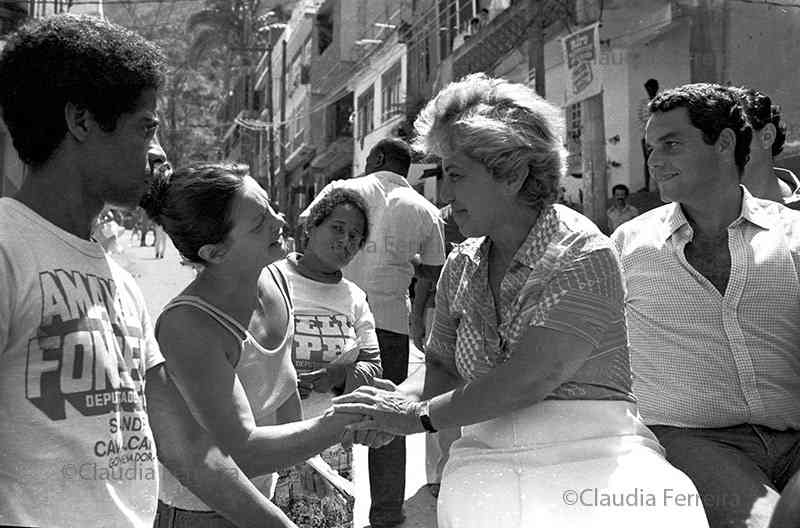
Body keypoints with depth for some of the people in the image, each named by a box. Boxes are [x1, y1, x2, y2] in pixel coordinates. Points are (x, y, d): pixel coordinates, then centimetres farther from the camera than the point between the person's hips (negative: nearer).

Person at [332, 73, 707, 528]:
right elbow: (441, 367, 18)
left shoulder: (584, 254, -9)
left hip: (593, 452, -4)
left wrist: (420, 415, -10)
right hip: (489, 459, 4)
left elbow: (529, 379, -17)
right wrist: (398, 402, -4)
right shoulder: (462, 266, 11)